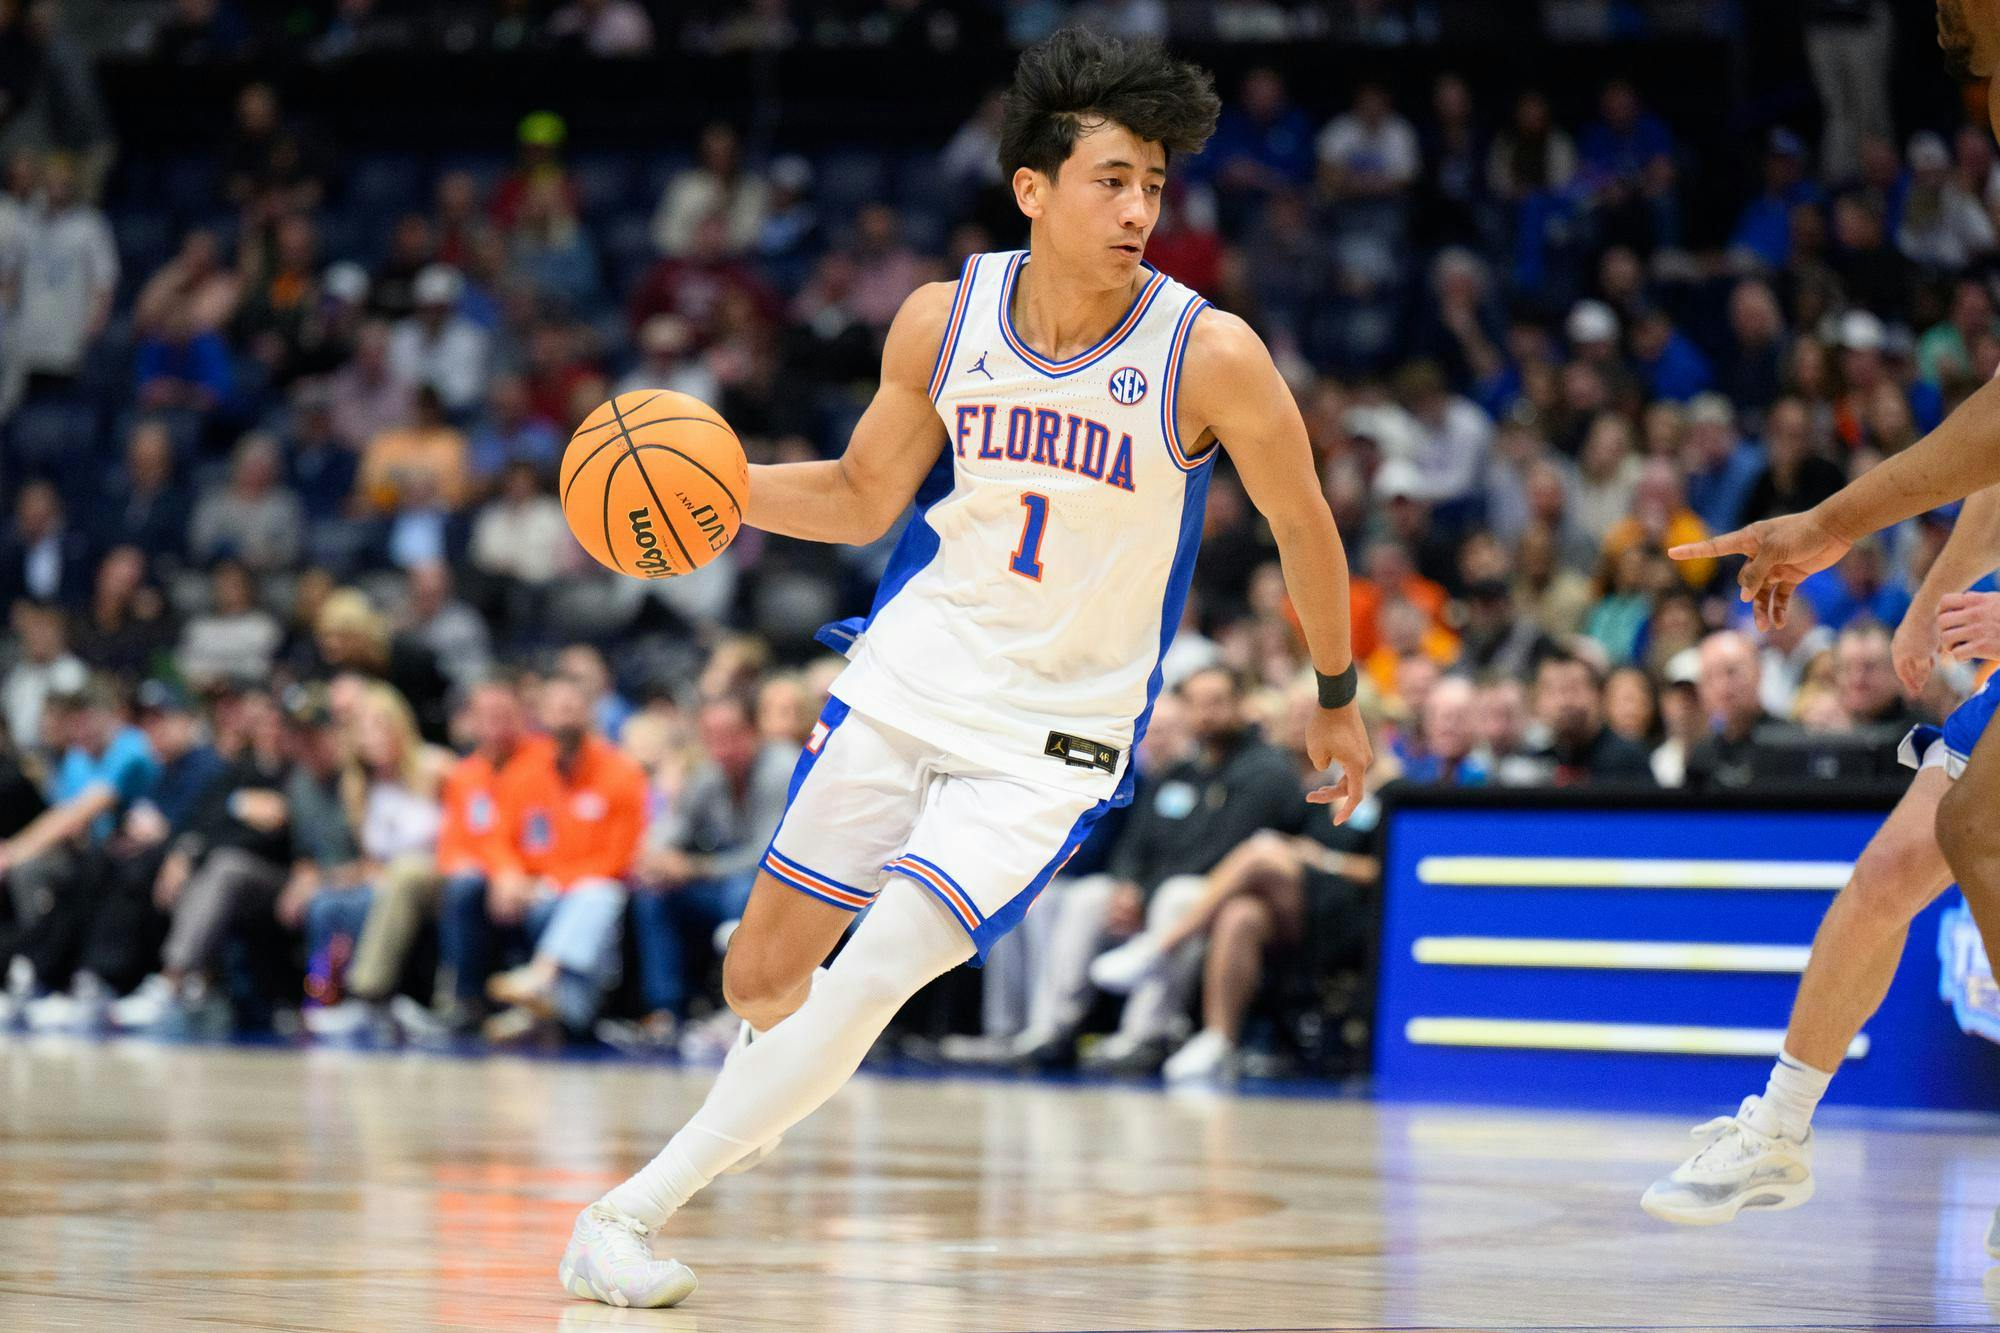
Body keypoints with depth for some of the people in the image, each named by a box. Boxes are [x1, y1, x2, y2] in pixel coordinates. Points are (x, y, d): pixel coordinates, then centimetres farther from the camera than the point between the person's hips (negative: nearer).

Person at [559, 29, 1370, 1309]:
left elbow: (1304, 527, -2)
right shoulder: (943, 320, -7)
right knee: (762, 975, 9)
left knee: (875, 973, -19)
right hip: (909, 676, 4)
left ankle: (633, 1210, -8)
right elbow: (863, 497, 9)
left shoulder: (1209, 353, -17)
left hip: (1056, 736, -4)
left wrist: (1335, 698, 10)